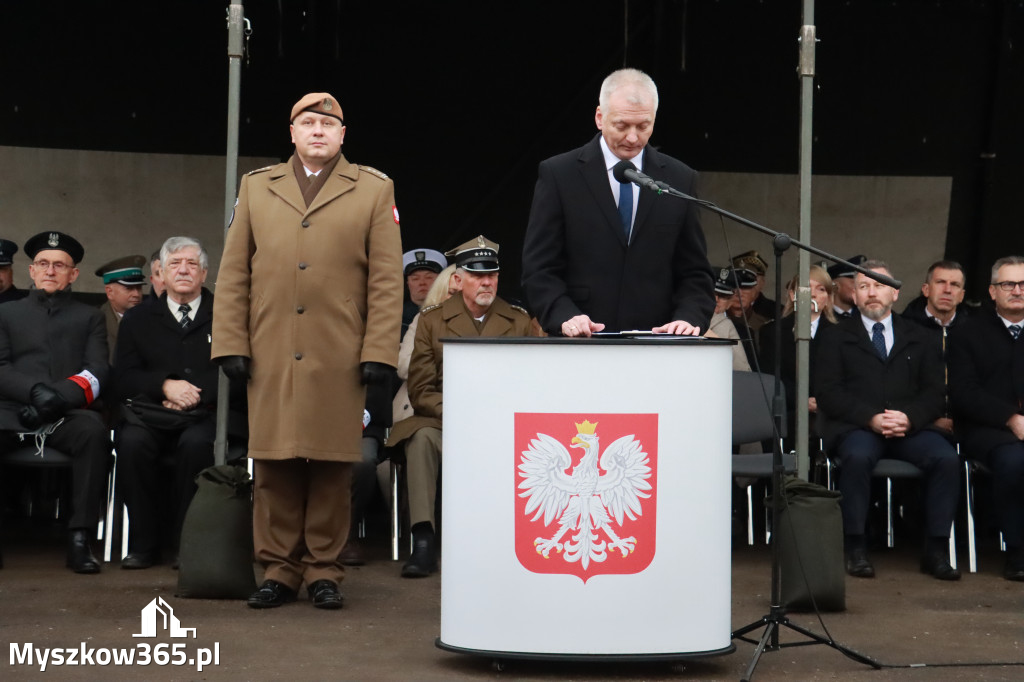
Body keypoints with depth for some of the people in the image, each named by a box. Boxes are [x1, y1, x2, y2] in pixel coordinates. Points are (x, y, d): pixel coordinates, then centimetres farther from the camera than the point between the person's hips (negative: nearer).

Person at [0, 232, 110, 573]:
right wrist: (35, 390, -11)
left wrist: (59, 397, -11)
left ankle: (79, 539, -34)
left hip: (67, 415, 0)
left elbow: (97, 371, 9)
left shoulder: (89, 317, 24)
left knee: (94, 430, -36)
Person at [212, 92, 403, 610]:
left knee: (332, 466, 2)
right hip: (270, 356, 2)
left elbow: (387, 279, 3)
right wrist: (231, 345, 3)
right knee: (274, 466, 3)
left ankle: (324, 572, 12)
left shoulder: (374, 191, 9)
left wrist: (378, 352, -4)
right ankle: (279, 571, 13)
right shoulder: (256, 187, 15)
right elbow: (233, 273, 11)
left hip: (339, 359, -1)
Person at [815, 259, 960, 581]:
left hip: (910, 427, 2)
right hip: (856, 428, -2)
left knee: (947, 457, -27)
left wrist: (910, 418, -12)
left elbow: (933, 392, 10)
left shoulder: (917, 338, 21)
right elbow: (828, 392, 1)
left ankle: (936, 550, -20)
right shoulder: (835, 337, 14)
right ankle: (855, 548, -26)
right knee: (858, 456, -36)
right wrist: (871, 418, -15)